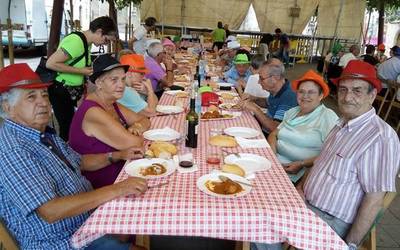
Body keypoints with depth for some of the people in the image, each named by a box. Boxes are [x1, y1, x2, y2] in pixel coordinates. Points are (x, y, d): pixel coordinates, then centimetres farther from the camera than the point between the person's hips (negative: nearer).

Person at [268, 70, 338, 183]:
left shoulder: (328, 117, -6)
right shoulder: (292, 112, 15)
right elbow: (274, 134, 14)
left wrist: (302, 164, -19)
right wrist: (272, 152, -5)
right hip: (276, 162, 6)